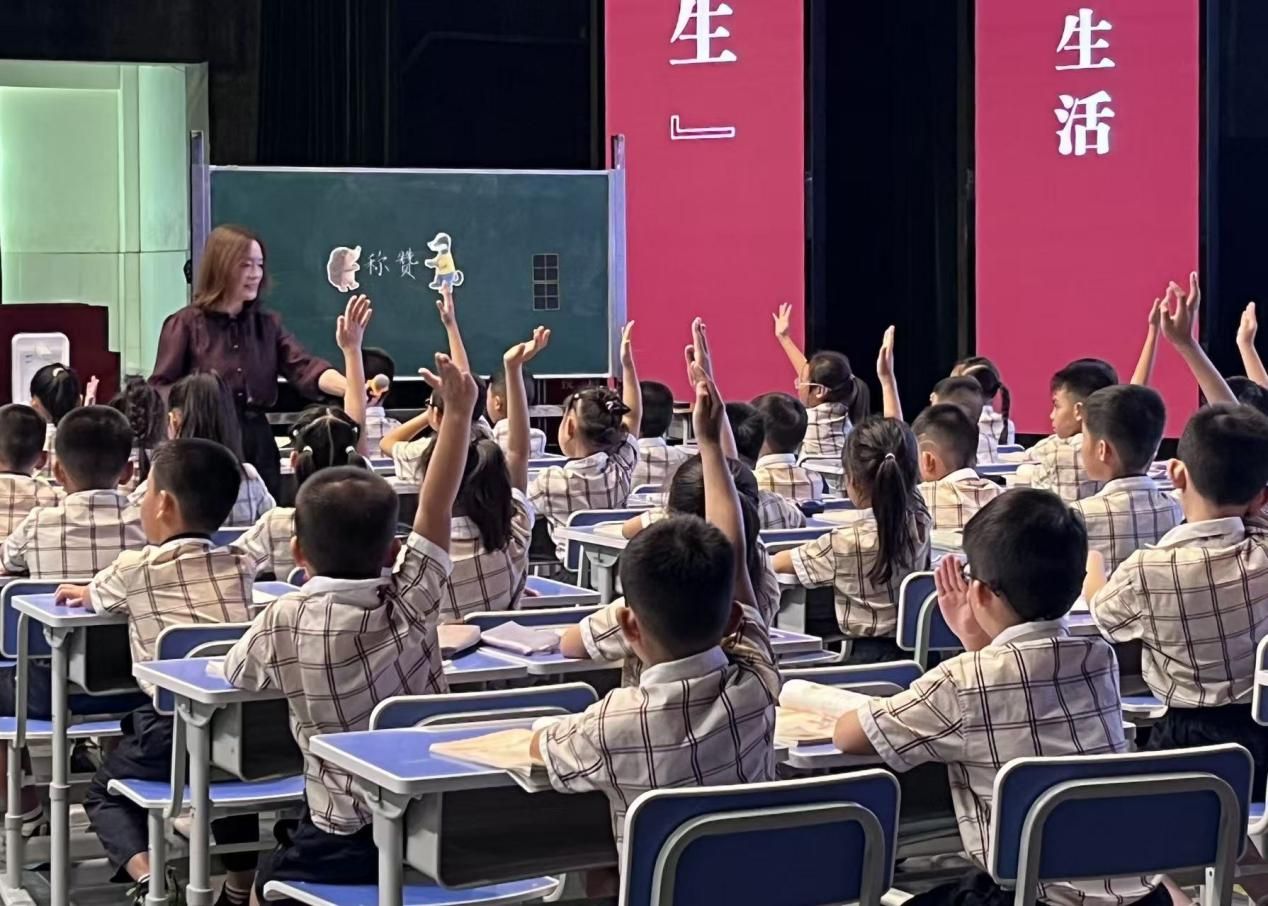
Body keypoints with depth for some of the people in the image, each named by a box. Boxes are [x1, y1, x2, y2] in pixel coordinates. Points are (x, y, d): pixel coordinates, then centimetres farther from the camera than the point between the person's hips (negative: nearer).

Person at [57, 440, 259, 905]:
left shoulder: (135, 569, 1)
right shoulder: (240, 566, 15)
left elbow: (96, 598, 24)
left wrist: (82, 591, 49)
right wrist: (87, 592, 48)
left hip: (173, 731, -4)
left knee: (104, 792, 22)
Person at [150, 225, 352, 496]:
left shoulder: (268, 323, 9)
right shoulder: (186, 324, -3)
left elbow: (305, 368, -5)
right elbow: (159, 389, -3)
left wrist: (355, 389, -22)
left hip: (257, 445, 4)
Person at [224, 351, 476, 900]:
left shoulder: (282, 624, -11)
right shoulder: (409, 605, -8)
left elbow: (235, 674, 9)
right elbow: (435, 507, -3)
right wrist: (458, 415, 0)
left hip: (343, 848, -2)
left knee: (269, 879, 26)